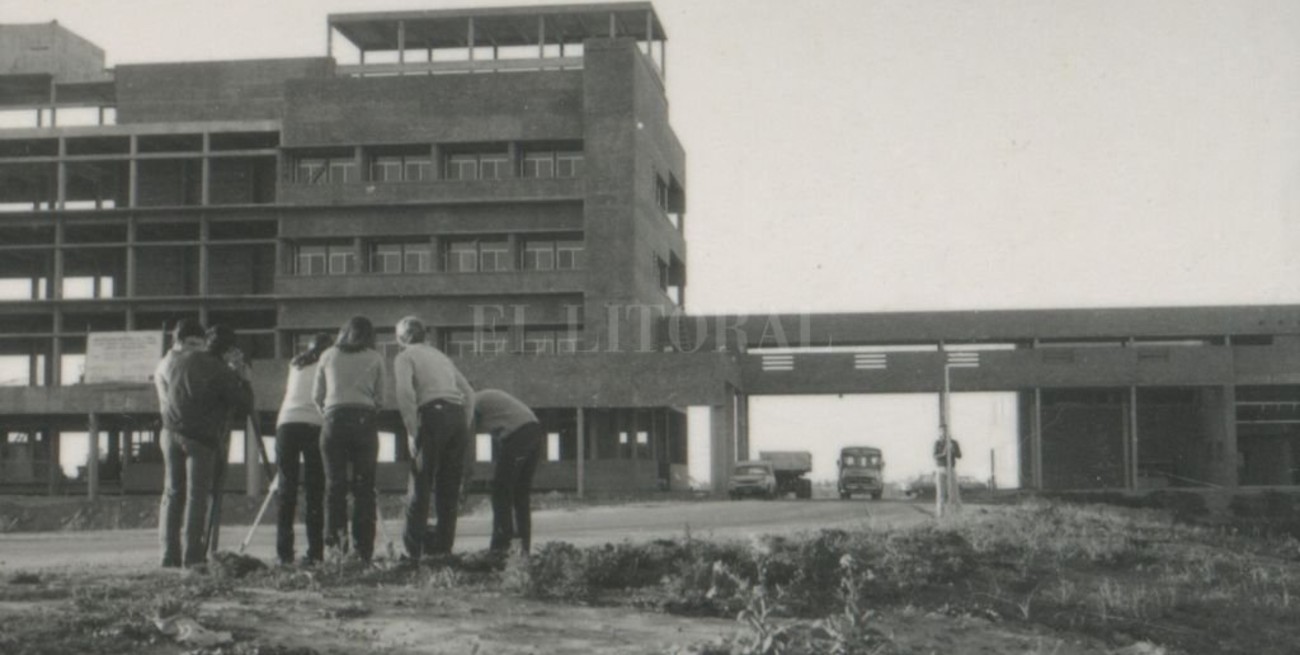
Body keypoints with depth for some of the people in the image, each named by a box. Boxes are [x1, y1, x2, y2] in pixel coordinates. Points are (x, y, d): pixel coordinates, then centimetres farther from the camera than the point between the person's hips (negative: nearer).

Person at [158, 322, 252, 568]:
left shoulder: (178, 360, 8)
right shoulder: (222, 372, -9)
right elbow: (244, 404, -6)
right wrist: (243, 380, 11)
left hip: (171, 432, 5)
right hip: (200, 438, -5)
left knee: (172, 493, 10)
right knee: (197, 495, -1)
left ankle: (170, 553, 7)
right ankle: (192, 555, -4)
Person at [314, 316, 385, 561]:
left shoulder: (328, 356, 14)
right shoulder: (375, 359, 12)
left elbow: (317, 396, 14)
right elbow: (380, 399, 9)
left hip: (334, 419, 1)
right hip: (364, 420, 0)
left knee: (335, 483, 4)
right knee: (364, 486, 3)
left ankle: (334, 533, -15)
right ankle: (363, 549, 1)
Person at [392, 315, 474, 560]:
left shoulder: (405, 357, 7)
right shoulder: (441, 356, 26)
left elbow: (405, 392, -11)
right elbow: (468, 393, 20)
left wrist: (412, 431, -9)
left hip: (433, 414, -6)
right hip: (458, 415, 6)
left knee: (420, 485, -1)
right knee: (449, 487, 10)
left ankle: (412, 551, -3)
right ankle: (443, 548, 10)